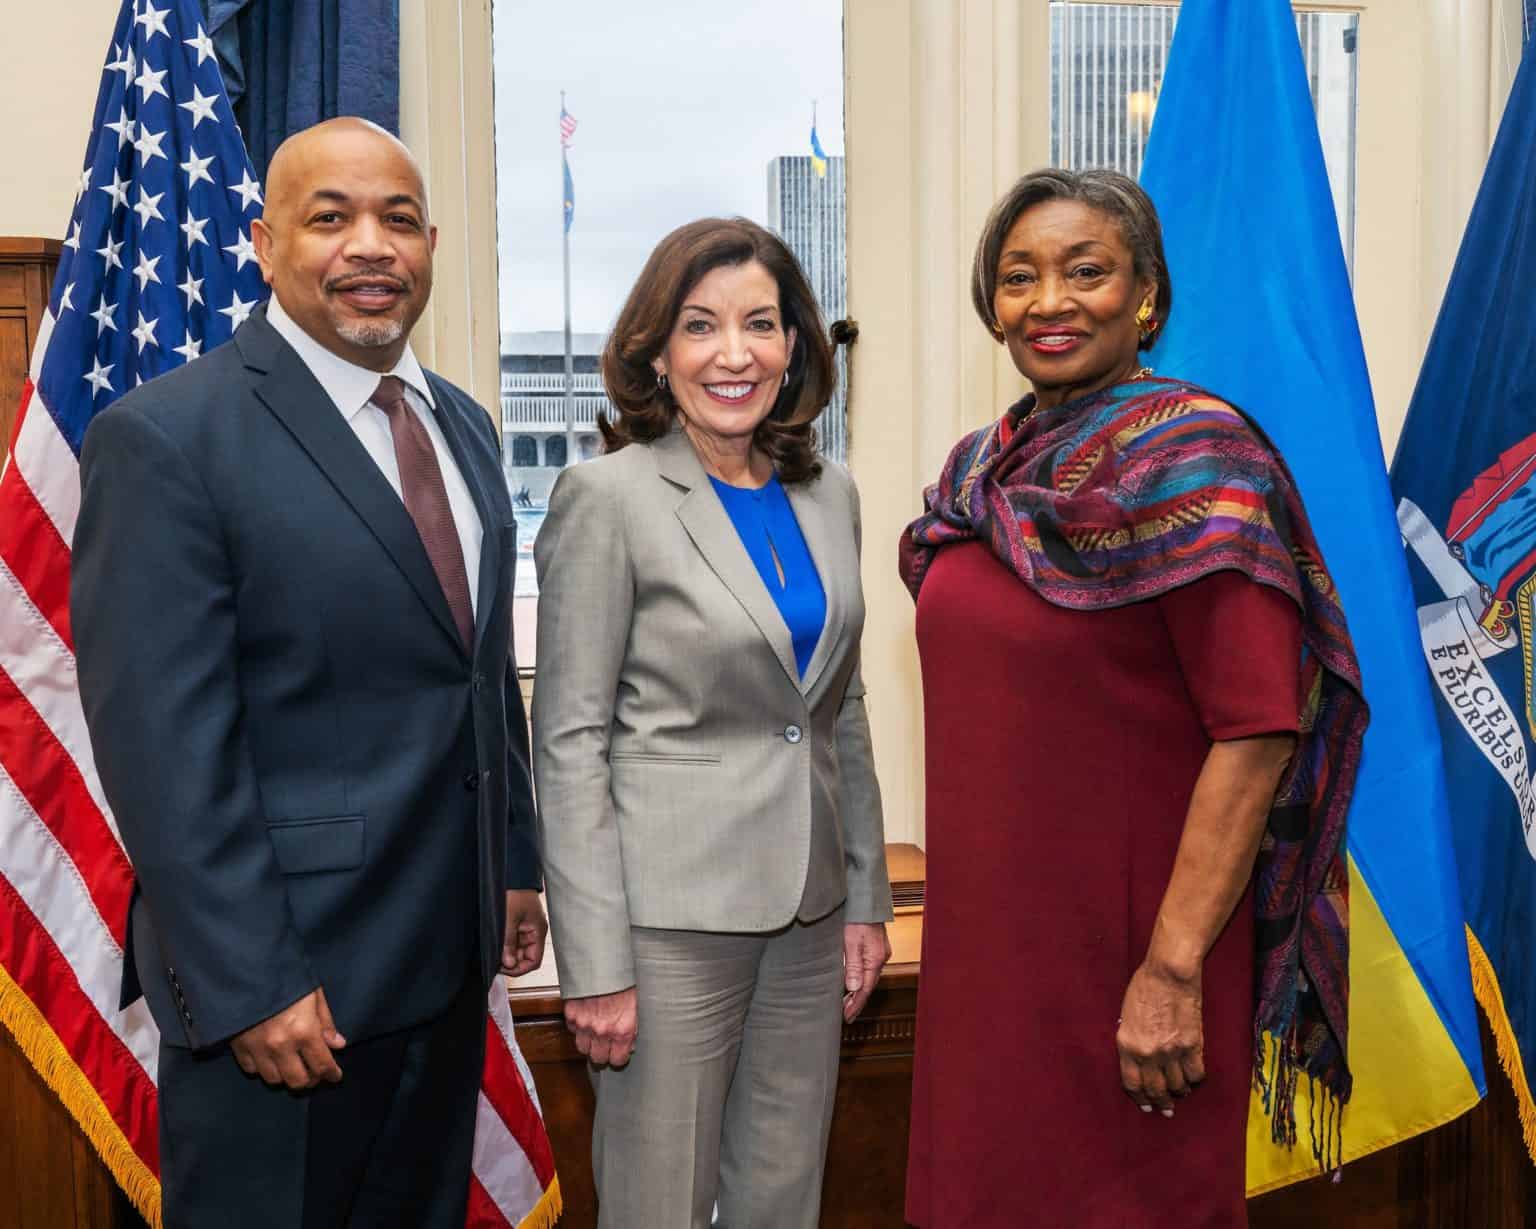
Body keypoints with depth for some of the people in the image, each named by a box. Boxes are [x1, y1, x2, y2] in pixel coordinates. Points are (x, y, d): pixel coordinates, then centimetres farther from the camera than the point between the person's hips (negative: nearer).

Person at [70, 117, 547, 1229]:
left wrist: (516, 865, 14)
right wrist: (247, 989, -19)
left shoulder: (464, 427, 9)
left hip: (449, 961, 7)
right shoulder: (167, 438, -15)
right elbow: (164, 750, -18)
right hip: (282, 985, -7)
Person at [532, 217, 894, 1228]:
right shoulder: (609, 496, -10)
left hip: (809, 910, 6)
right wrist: (595, 964, -13)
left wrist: (867, 899, 11)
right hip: (672, 909, -5)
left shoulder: (830, 494, 7)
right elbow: (570, 739, -11)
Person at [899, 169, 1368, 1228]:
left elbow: (1258, 730, -19)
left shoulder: (1190, 457, -13)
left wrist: (1174, 968, -21)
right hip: (990, 925, 7)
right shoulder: (986, 467, 7)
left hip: (1128, 942, -6)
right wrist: (964, 923, 14)